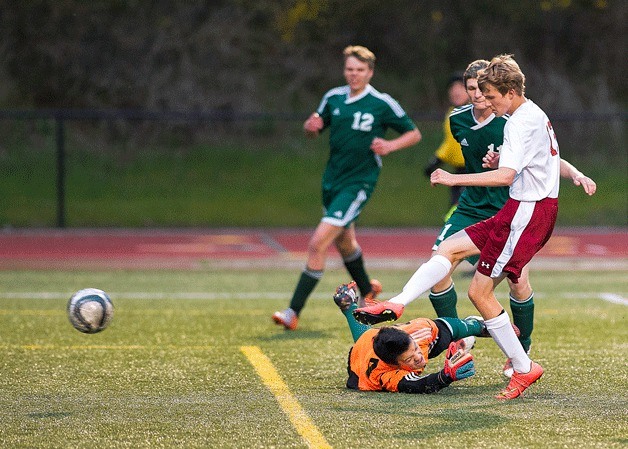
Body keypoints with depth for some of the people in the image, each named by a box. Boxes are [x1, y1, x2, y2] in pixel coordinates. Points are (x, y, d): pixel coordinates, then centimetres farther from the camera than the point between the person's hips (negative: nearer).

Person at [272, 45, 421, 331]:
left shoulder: (382, 104, -10)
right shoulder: (333, 98, 3)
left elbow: (414, 134, -1)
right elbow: (314, 129, 16)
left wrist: (390, 145, -20)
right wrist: (310, 127, -8)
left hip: (358, 183, -7)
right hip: (332, 180, 7)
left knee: (318, 243, -17)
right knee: (344, 242, 25)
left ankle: (293, 313, -13)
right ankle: (367, 290, 53)